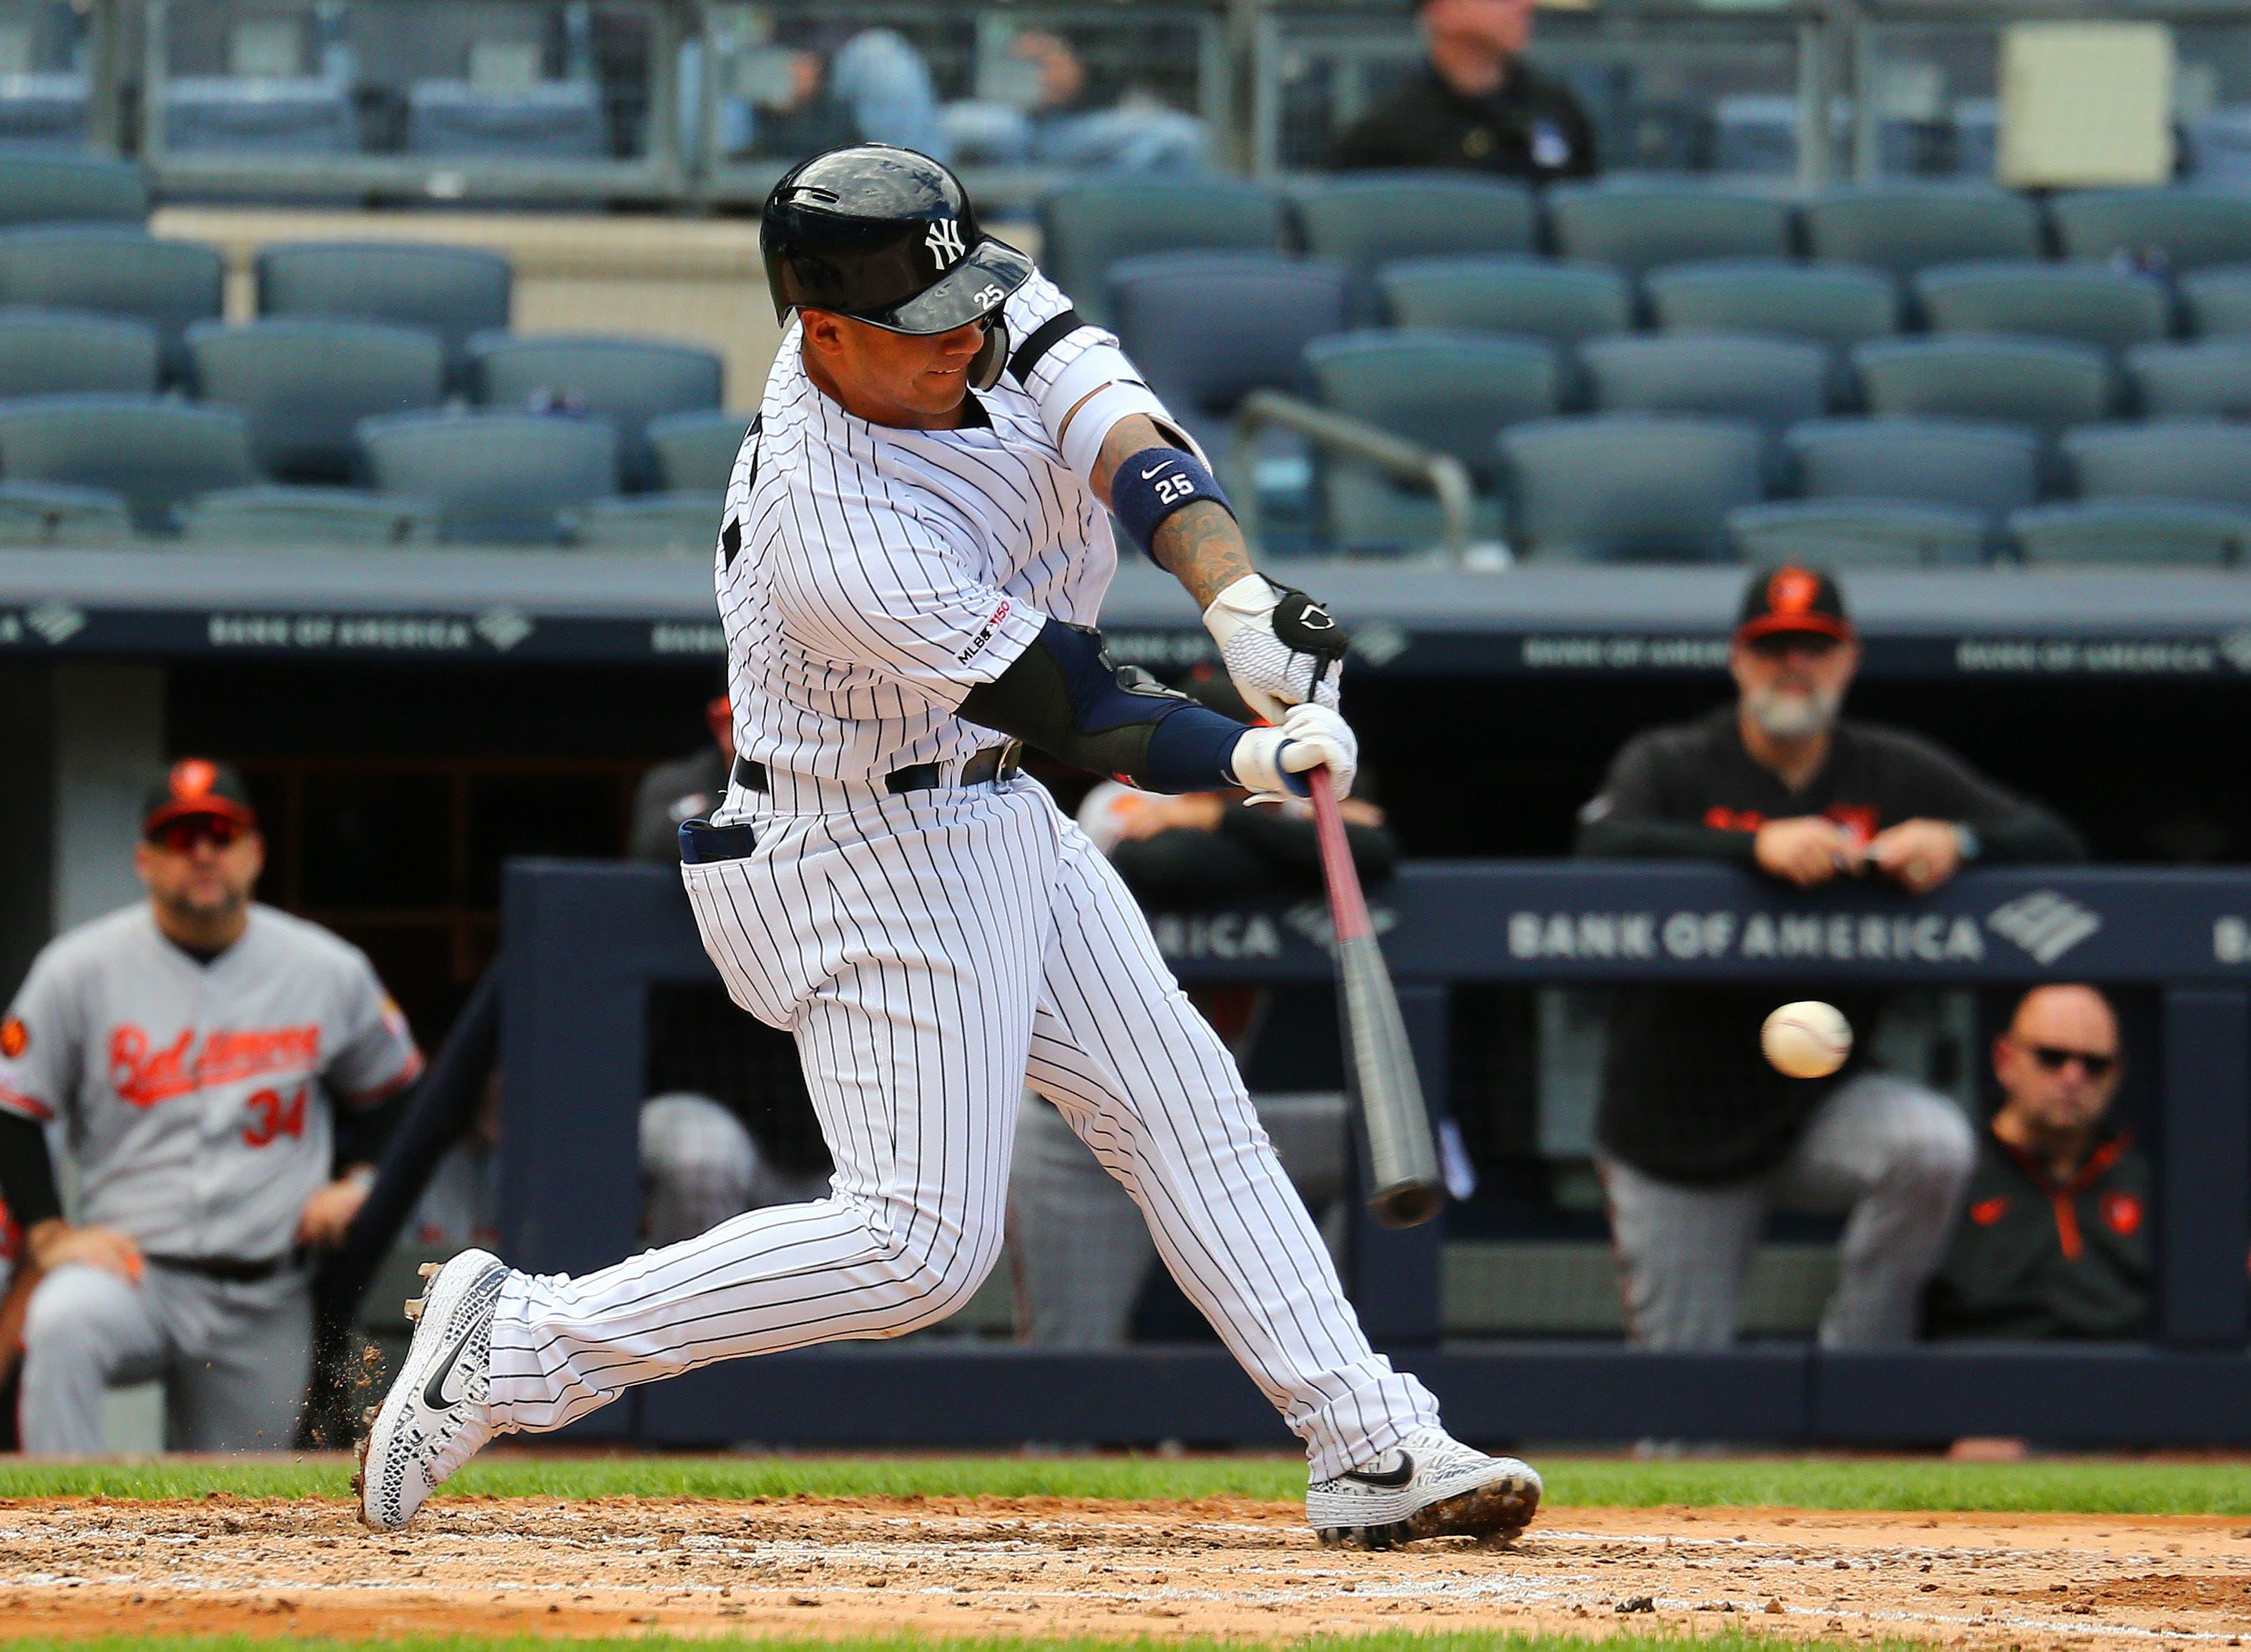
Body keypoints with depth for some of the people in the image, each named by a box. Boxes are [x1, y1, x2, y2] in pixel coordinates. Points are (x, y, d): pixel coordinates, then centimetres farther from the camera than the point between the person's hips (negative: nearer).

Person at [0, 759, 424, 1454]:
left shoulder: (332, 973, 6)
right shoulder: (80, 970, 0)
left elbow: (391, 1087, 22)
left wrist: (358, 1181, 5)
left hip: (266, 1307, 3)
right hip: (131, 1262, -3)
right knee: (62, 1323, -38)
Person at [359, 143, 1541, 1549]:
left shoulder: (969, 305, -12)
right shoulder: (842, 549, -33)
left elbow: (1113, 424, -21)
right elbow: (1084, 717, -27)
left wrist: (1236, 591, -35)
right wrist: (1271, 761, -31)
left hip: (985, 811, 9)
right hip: (874, 863, -9)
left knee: (1184, 1105, 9)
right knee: (922, 1245, -9)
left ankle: (1371, 1443, 12)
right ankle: (519, 1345, -3)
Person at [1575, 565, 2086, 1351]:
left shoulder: (1900, 775, 5)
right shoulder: (1669, 767, -3)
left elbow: (2054, 842, -1)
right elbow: (1604, 842, -25)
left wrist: (1955, 842, -23)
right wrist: (1756, 846, -38)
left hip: (1825, 1101, 2)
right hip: (1680, 1134, -1)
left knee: (1933, 1145, -30)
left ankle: (1855, 1369, -14)